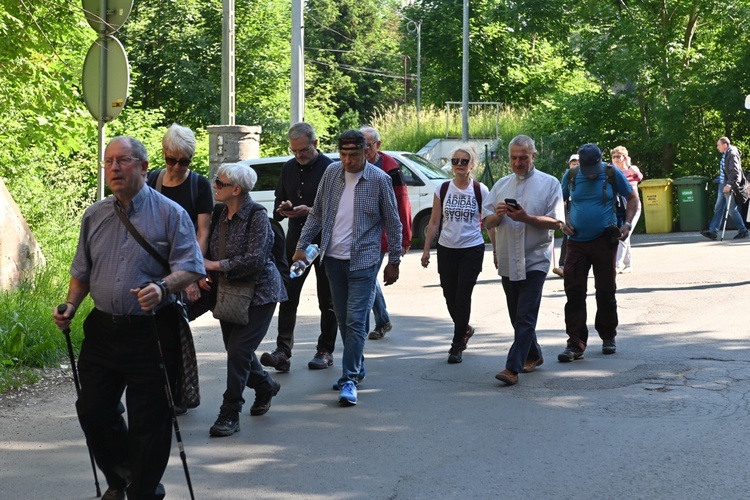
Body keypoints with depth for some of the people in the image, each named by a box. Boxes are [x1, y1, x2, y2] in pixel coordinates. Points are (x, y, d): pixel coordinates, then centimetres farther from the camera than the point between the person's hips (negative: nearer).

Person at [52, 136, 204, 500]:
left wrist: (162, 287, -29)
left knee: (148, 421, 0)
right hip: (102, 330, 5)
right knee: (92, 411, 8)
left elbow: (190, 268, -10)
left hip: (151, 334, -5)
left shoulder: (170, 214, -3)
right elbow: (82, 272, 20)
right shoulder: (95, 216, 12)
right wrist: (70, 307, 5)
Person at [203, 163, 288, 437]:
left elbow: (255, 259, -23)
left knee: (238, 350, -11)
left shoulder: (256, 215, -16)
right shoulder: (221, 215, 5)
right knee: (235, 349, 13)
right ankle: (265, 386, 40)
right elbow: (213, 251, 17)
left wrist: (217, 266, -19)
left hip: (258, 293, -7)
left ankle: (230, 415, -4)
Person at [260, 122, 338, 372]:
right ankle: (283, 351, -7)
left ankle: (325, 351, 16)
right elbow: (278, 205, 18)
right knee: (288, 297, -5)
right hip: (296, 241, 5)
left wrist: (310, 211, -24)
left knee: (327, 301, 7)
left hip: (324, 241, -5)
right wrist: (283, 209, -5)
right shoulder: (288, 168, 10)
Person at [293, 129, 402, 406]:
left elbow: (393, 223, -1)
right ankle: (357, 368, 27)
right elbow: (316, 214, 12)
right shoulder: (331, 173, 4)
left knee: (355, 320, -9)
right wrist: (302, 245, 6)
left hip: (363, 261, -5)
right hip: (333, 258, 5)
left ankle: (349, 379, -8)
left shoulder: (379, 179, -7)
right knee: (342, 319, 12)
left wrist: (394, 261, 0)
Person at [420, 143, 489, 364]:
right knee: (450, 296, 7)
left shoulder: (480, 191, -3)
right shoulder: (442, 190, 3)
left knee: (462, 296, -7)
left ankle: (457, 345, 4)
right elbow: (434, 222, 7)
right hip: (447, 249, 3)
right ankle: (465, 329, 35)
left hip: (472, 249, -3)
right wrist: (426, 249, 3)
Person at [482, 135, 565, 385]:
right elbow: (487, 222, 9)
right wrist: (498, 215, -14)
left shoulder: (549, 184, -1)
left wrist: (527, 218, -22)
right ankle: (533, 355, 32)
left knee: (525, 316, -11)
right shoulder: (501, 185, 12)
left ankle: (513, 368, -15)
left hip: (535, 260, -5)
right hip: (507, 260, 5)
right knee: (517, 315, 14)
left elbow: (557, 222, -9)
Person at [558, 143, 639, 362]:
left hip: (604, 241, -1)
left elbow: (633, 198, 8)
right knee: (573, 291, -6)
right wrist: (564, 221, -1)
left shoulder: (612, 174, -2)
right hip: (577, 243, 1)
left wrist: (628, 223, -5)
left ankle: (608, 337, 26)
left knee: (606, 291, 7)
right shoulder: (571, 176, 2)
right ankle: (575, 344, -5)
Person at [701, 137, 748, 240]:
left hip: (730, 186, -10)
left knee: (732, 210, -1)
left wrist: (729, 184, -28)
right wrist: (723, 184, 17)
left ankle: (743, 231, 11)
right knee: (718, 208, 6)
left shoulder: (732, 155, -16)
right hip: (722, 185, 10)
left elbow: (735, 171, -23)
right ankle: (713, 231, 6)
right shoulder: (725, 154, 12)